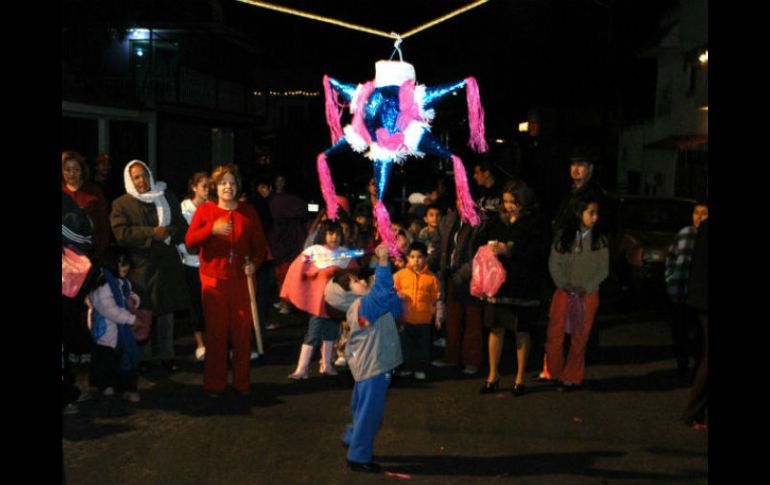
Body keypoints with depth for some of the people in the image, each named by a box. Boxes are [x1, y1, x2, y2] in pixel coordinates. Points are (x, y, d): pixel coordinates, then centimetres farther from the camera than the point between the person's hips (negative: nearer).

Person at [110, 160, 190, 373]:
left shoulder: (168, 197, 10)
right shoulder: (121, 204, 1)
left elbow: (182, 226, 7)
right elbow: (121, 233, -13)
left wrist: (167, 232, -13)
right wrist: (152, 233, -19)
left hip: (167, 265, 3)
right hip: (139, 267, -3)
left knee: (167, 312, 10)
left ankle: (167, 355, 21)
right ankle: (142, 357, 17)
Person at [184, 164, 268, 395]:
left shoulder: (248, 211, 8)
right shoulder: (205, 210, 3)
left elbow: (260, 244, 9)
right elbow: (190, 241, -7)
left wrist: (255, 262, -10)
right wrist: (212, 229, -22)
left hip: (241, 279, 1)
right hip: (214, 279, -1)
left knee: (242, 331, 2)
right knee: (216, 331, 3)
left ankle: (242, 382, 15)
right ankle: (214, 384, 13)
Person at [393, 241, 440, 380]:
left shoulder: (431, 278, -2)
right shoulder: (400, 275, -3)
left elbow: (435, 299, 4)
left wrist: (437, 317, 5)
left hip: (424, 320, 0)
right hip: (405, 319, 0)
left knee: (423, 346, 11)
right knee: (405, 345, 14)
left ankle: (420, 369, 27)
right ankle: (406, 367, 31)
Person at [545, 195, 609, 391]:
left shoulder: (600, 240, 1)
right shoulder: (563, 235, 1)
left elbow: (603, 269, 1)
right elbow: (554, 263, 1)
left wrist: (586, 288, -9)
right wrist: (564, 284, -10)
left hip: (588, 294, 0)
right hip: (563, 292, 0)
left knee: (580, 338, 5)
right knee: (555, 334, -3)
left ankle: (571, 378, 17)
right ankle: (554, 372, 16)